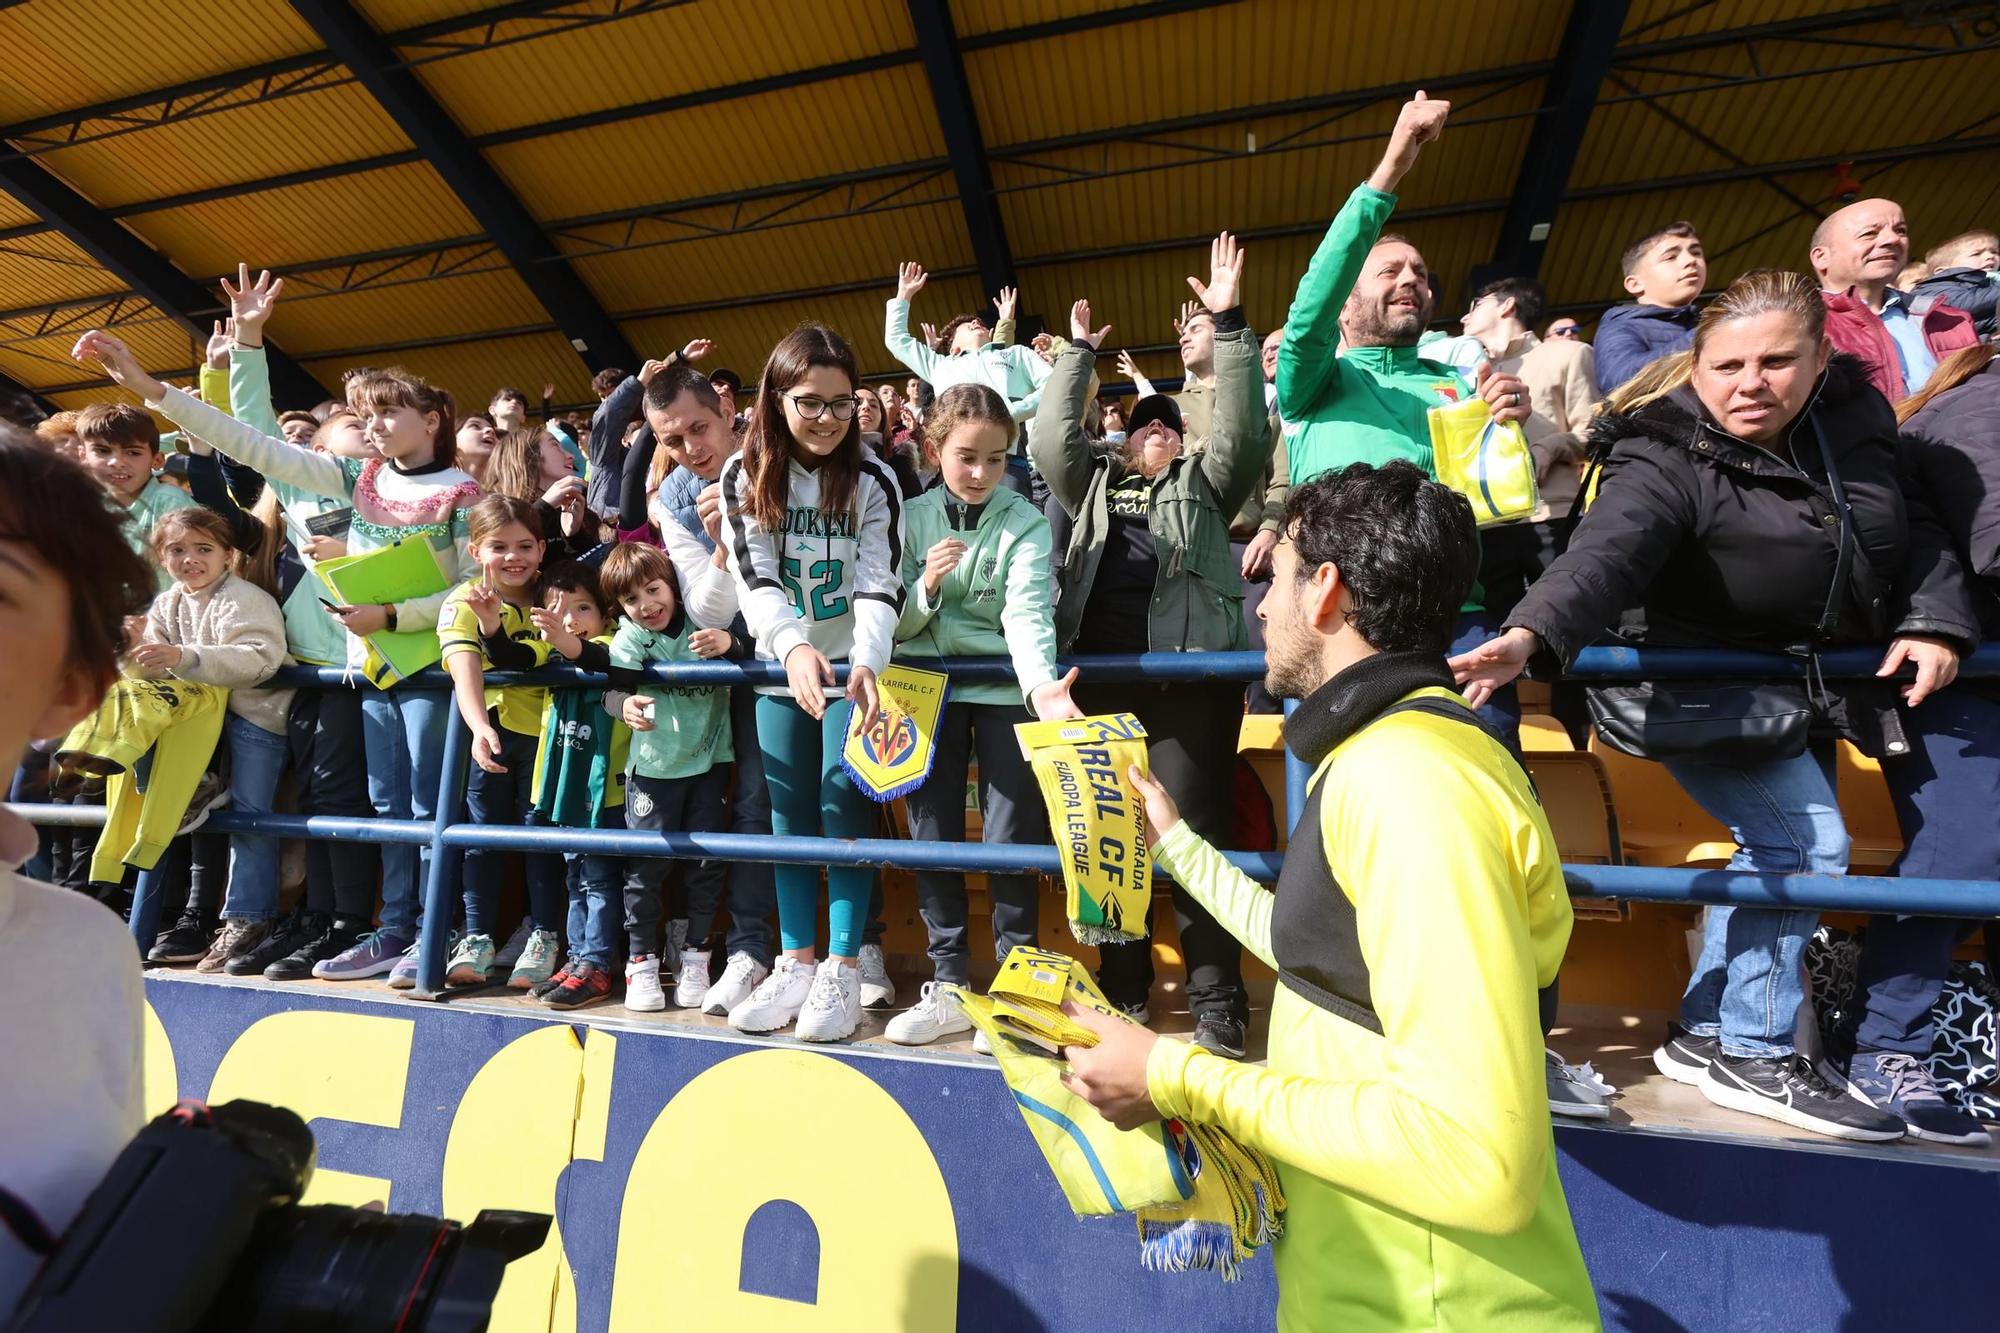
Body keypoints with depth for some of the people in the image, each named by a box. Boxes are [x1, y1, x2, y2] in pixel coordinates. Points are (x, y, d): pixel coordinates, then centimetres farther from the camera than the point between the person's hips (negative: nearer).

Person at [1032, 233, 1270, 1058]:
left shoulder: (1205, 483, 20)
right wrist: (1079, 353, 17)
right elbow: (1049, 440, 12)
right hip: (1100, 671, 3)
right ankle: (1122, 989, 19)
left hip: (1189, 671, -2)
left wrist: (1228, 325, 1)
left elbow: (1244, 432, 5)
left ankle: (1216, 1001, 7)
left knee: (1194, 828, -4)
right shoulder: (1093, 485, 25)